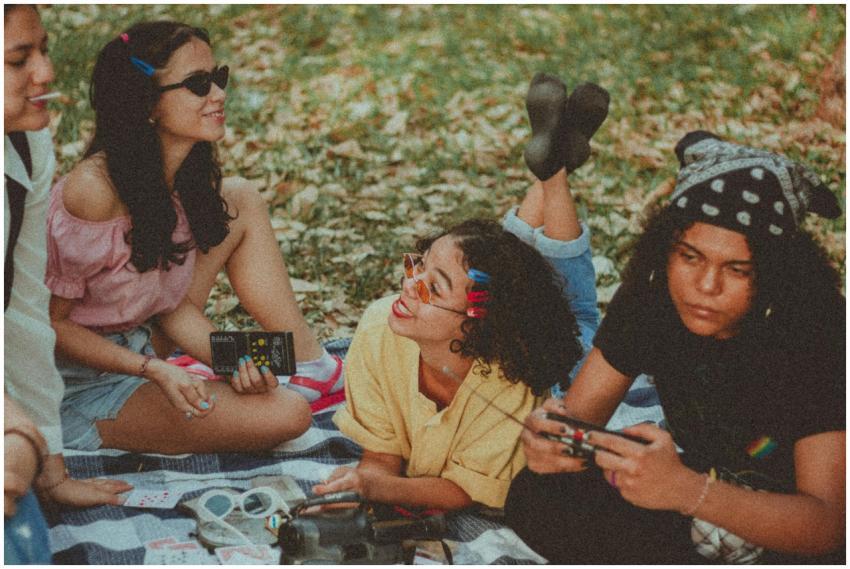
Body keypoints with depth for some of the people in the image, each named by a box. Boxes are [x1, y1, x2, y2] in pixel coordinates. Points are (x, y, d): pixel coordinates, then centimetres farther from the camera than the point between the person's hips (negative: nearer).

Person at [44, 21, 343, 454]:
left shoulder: (191, 178, -3)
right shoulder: (94, 191, -28)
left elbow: (173, 302, 2)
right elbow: (50, 322, -19)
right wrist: (155, 369, -27)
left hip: (141, 348, 8)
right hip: (80, 389, -8)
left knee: (240, 201, 1)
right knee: (286, 414, -20)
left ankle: (314, 369, 5)